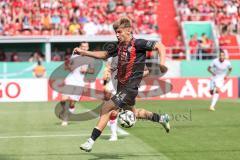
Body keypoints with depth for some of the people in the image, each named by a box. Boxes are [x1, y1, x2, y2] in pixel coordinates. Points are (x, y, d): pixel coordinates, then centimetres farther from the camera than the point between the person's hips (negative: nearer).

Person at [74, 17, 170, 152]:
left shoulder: (137, 44, -15)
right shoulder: (120, 46, 7)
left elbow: (159, 46, -17)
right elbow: (104, 54, 19)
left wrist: (162, 63, -32)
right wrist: (84, 52, 11)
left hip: (130, 88, -9)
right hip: (121, 86, 9)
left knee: (106, 108, -17)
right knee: (133, 113, 24)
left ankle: (91, 141, -13)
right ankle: (162, 118, 45)